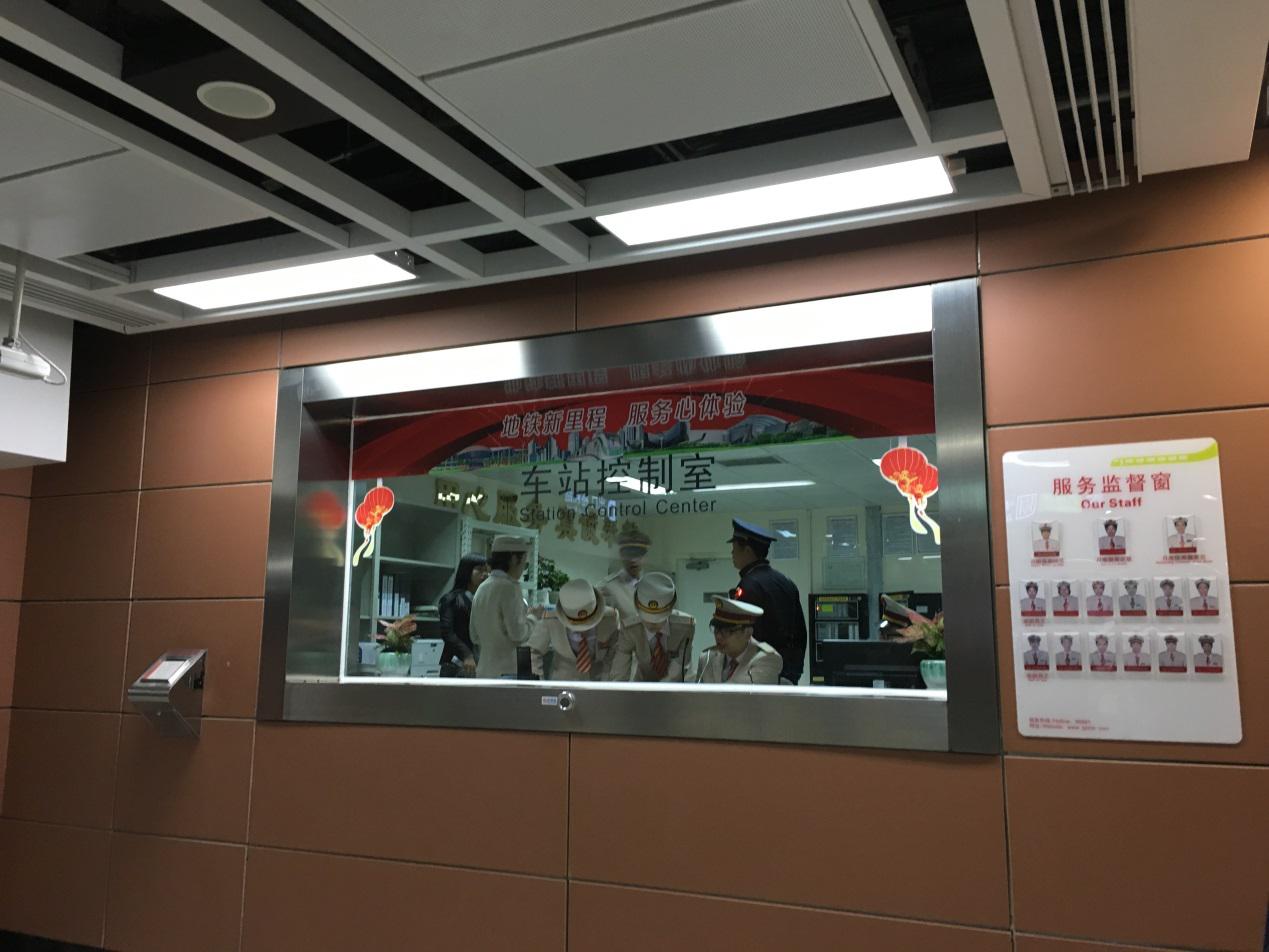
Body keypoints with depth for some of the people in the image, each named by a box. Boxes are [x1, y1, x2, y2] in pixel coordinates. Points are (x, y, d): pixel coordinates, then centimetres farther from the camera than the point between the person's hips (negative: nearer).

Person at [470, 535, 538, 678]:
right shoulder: (509, 587, -13)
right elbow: (518, 634, -16)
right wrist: (531, 618, 1)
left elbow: (474, 636, 18)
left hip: (483, 671, 9)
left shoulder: (482, 588, 13)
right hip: (505, 672, -9)